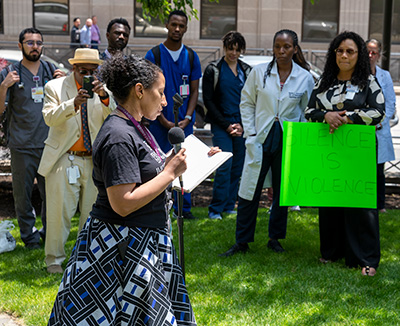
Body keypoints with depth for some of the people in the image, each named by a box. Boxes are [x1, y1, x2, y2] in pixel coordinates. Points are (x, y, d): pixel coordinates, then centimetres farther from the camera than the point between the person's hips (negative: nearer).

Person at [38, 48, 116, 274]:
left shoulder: (104, 90, 5)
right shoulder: (55, 87, 0)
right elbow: (50, 118, -14)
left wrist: (104, 97, -27)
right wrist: (73, 104, -31)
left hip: (95, 161, 3)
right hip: (63, 160, -2)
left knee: (93, 211, 10)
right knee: (59, 211, -2)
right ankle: (55, 259, 14)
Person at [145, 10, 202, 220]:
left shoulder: (191, 56, 8)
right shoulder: (153, 55, 0)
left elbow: (194, 91, 9)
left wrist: (187, 118, -5)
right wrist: (164, 121, -9)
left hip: (184, 122, 3)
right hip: (160, 121, -2)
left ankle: (183, 207, 13)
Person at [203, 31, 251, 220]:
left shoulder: (247, 71, 12)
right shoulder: (213, 70, 0)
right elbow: (208, 100, -3)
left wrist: (242, 124, -2)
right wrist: (226, 125, -8)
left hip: (242, 126, 4)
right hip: (221, 125, -4)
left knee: (237, 167, 4)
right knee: (225, 165, -12)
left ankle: (229, 206, 13)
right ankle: (215, 209, -5)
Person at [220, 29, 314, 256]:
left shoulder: (305, 78, 0)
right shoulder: (259, 72, -1)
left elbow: (305, 112, 8)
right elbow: (247, 103, 6)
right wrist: (250, 134, -1)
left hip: (288, 141, 1)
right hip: (261, 138, -1)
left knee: (283, 191, 10)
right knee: (250, 190, 0)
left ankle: (275, 238, 26)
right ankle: (242, 242, 11)